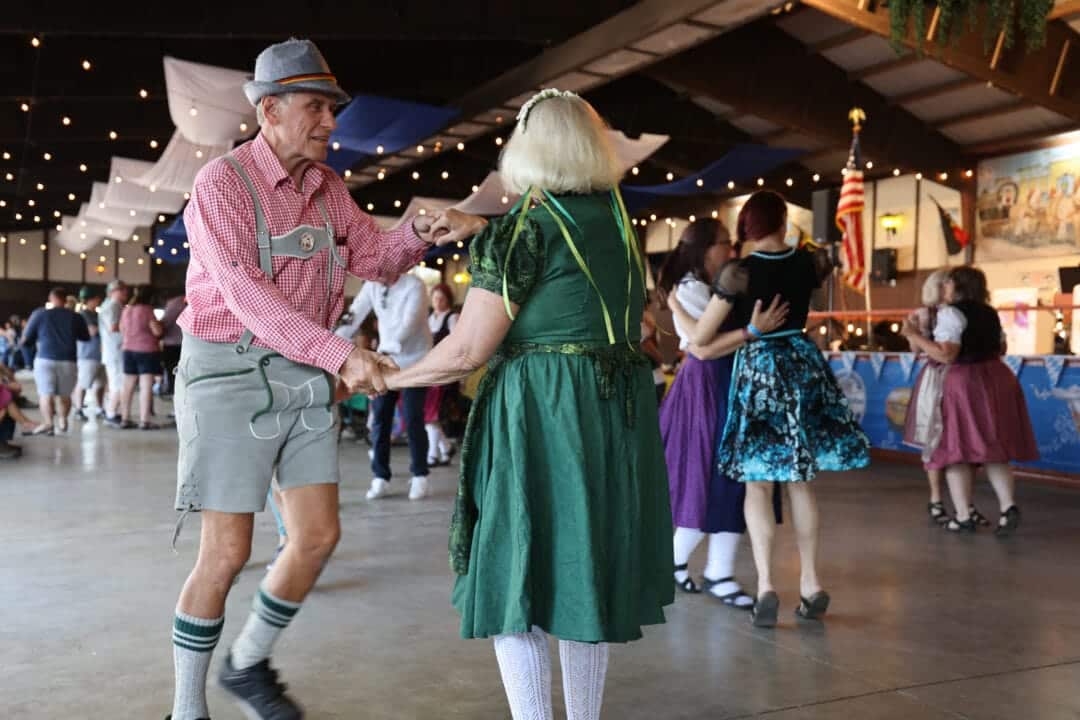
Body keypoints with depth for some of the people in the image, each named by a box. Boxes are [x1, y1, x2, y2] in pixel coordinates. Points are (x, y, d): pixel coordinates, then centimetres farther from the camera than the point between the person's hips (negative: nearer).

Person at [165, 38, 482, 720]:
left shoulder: (328, 186, 9)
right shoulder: (222, 183, -13)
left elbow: (374, 257, 10)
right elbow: (249, 296, -24)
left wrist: (422, 232, -12)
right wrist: (341, 355, -32)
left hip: (306, 376, 7)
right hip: (234, 374, -7)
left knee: (320, 535, 6)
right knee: (227, 552, -3)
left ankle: (249, 663, 29)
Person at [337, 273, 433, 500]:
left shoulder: (414, 286, -17)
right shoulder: (372, 286, 0)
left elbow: (409, 323, -28)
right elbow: (354, 316, -1)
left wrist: (385, 349, -42)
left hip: (413, 360, -5)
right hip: (385, 359, 5)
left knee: (412, 419, -5)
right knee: (380, 417, 0)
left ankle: (419, 477, 11)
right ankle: (380, 477, 10)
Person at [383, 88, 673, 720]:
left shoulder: (525, 225, -10)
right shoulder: (620, 223, 10)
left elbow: (468, 351, -12)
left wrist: (390, 378, 2)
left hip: (540, 415, -7)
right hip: (618, 414, 7)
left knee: (515, 583, 3)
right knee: (588, 577, 16)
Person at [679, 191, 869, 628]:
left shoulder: (739, 272, -13)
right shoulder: (809, 264, -2)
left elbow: (699, 338, -9)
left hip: (756, 369, -3)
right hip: (803, 367, 4)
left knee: (758, 484, 2)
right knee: (801, 480, 11)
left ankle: (766, 586, -6)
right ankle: (810, 583, 15)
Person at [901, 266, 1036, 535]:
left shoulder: (951, 313, -10)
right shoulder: (989, 312, 13)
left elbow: (946, 355, -19)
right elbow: (1001, 348, 21)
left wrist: (915, 336, -14)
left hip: (965, 381, -7)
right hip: (997, 378, 7)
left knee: (956, 448, 1)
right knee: (993, 449, 13)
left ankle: (964, 516, 0)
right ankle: (1008, 506, -1)